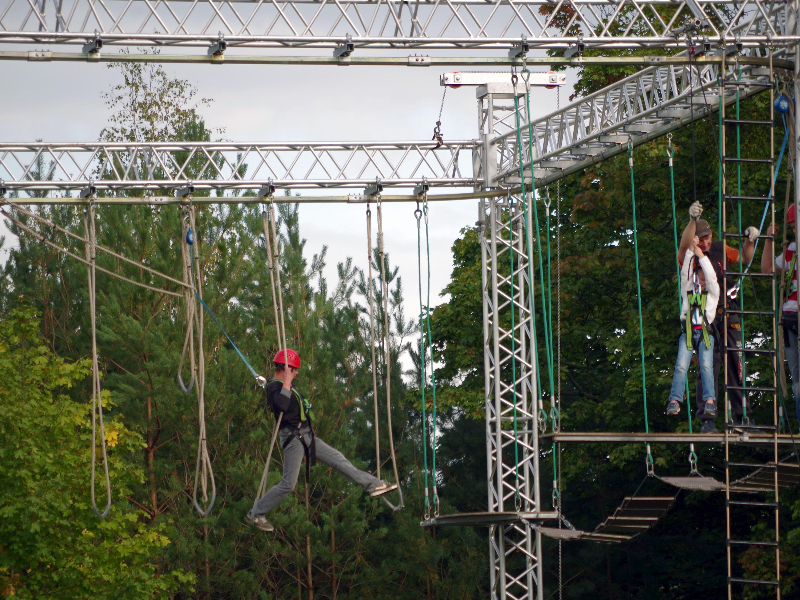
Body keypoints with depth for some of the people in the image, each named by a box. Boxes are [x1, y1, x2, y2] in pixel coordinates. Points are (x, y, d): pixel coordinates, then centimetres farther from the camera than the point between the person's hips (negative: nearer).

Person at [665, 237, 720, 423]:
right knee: (681, 366, -14)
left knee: (706, 365, -16)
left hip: (706, 333, -1)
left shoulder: (713, 293, 19)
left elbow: (711, 276, 5)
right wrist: (691, 250, 4)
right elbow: (685, 274, 10)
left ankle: (709, 401, -24)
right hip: (688, 332, 1)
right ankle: (675, 400, -21)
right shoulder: (688, 292, 21)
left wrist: (701, 256, 4)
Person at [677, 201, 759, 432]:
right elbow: (684, 246, -24)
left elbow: (744, 259, 24)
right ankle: (706, 419, -5)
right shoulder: (689, 256, -1)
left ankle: (741, 416, 10)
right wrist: (693, 220, -37)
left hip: (730, 317, 5)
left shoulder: (720, 249, 14)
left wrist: (749, 241, 5)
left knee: (737, 366, 4)